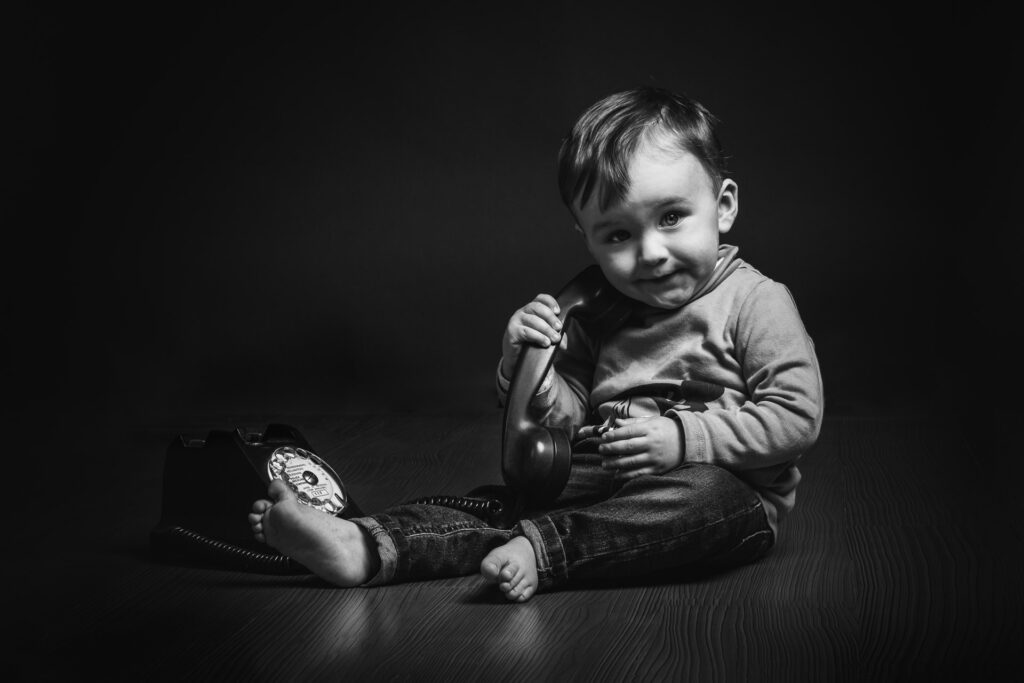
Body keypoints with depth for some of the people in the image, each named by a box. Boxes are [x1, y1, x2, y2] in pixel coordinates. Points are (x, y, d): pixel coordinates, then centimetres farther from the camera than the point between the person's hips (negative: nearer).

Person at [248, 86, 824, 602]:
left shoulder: (755, 301, -7)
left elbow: (797, 416, -13)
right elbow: (569, 411, 11)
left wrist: (682, 438, -20)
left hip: (730, 486, -5)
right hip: (607, 477, 5)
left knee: (706, 497, -38)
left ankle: (538, 549, -44)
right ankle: (364, 546, -27)